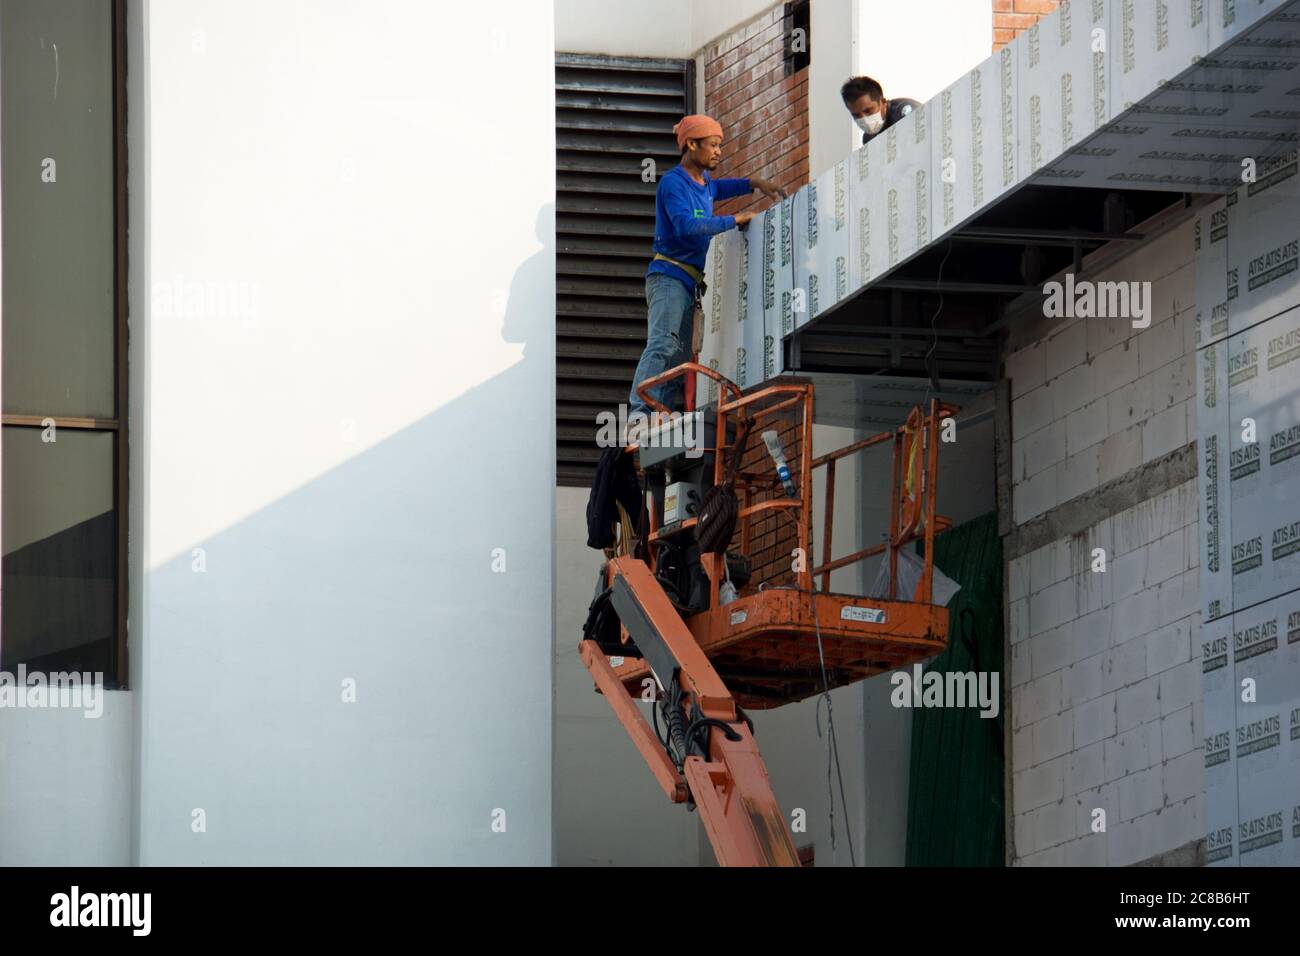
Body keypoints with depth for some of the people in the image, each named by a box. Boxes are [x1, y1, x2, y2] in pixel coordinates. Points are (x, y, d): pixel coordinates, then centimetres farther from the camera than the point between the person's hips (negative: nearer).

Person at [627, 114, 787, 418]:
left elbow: (716, 188, 44)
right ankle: (639, 412, -38)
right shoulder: (673, 182, -9)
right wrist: (735, 220, -18)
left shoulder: (703, 183, 18)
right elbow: (686, 225, -24)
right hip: (669, 276, -10)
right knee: (662, 347, -26)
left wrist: (754, 183, 27)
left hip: (689, 282, 10)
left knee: (681, 358, 3)